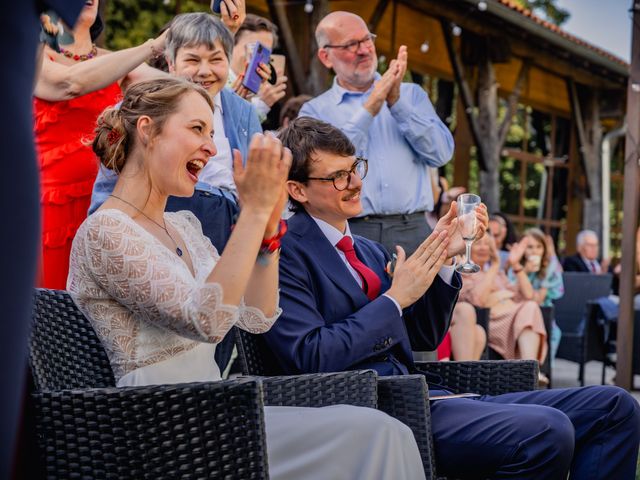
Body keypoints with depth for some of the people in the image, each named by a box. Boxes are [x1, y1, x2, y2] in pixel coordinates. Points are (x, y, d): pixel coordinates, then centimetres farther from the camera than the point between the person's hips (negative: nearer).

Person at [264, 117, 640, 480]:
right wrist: (395, 298, -11)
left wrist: (443, 258, 8)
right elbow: (310, 357, -15)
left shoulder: (369, 251, 21)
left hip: (423, 398, 9)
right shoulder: (286, 254, -4)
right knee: (546, 430, -31)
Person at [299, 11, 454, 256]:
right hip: (350, 233, -2)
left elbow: (442, 153, 3)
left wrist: (397, 103, -6)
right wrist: (370, 108, -8)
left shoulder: (411, 94, 15)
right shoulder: (315, 111, 8)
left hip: (412, 231, 2)